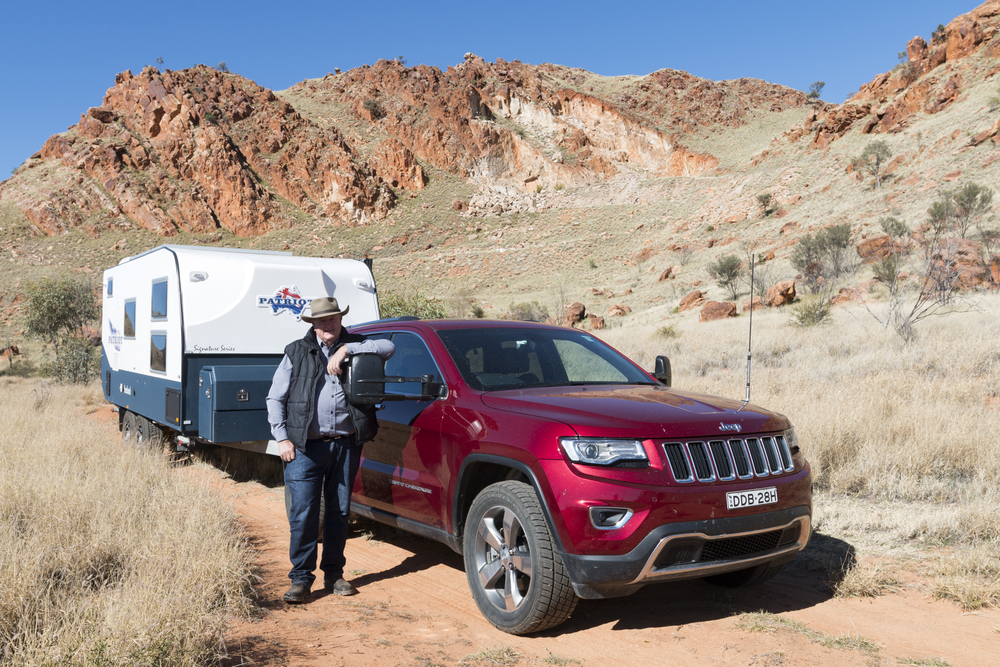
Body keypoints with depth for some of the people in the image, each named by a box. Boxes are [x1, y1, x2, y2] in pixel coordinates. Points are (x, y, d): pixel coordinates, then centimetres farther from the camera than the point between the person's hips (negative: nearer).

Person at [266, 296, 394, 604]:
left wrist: (346, 349, -14)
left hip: (346, 444, 2)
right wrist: (282, 438, -2)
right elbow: (275, 399, 9)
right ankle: (301, 578, 6)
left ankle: (334, 573, 22)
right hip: (306, 445, -1)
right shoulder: (297, 352, 7)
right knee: (303, 512, -4)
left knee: (340, 511, 9)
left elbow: (388, 348, -8)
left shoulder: (354, 346, 9)